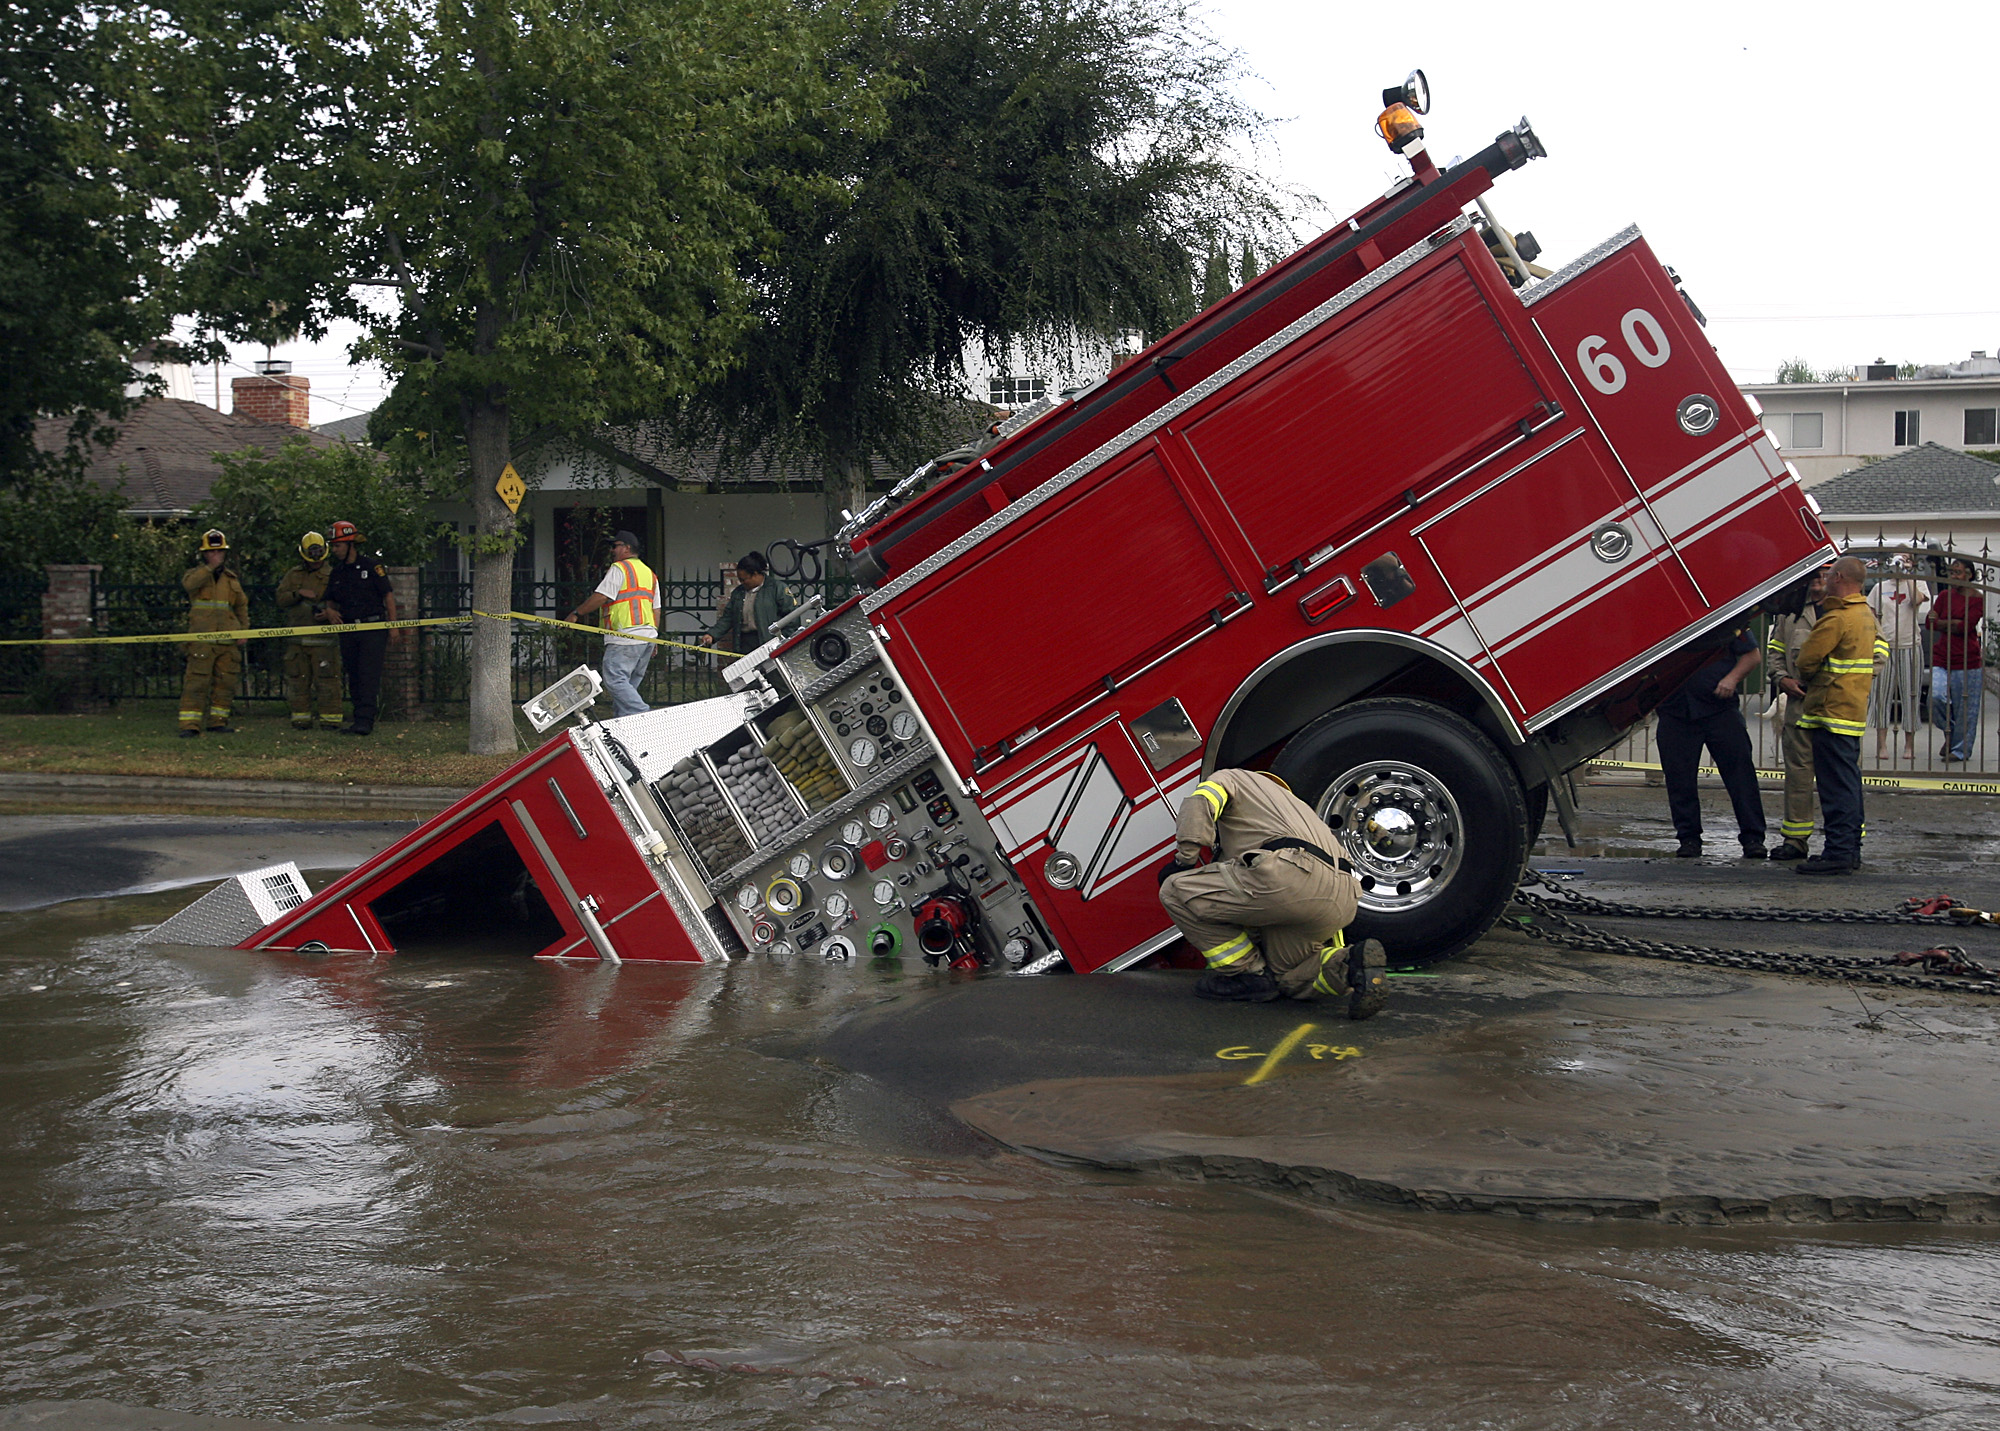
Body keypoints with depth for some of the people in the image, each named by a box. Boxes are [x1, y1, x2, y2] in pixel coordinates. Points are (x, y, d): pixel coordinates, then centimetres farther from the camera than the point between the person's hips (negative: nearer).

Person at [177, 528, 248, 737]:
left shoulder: (232, 578, 18)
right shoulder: (196, 574, 7)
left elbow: (242, 608, 25)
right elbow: (188, 584, -18)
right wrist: (210, 567, -21)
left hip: (228, 641, 4)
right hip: (201, 639, -4)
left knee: (225, 682, 5)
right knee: (196, 681, -9)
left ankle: (218, 721, 14)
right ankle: (190, 724, -11)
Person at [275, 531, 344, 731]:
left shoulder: (332, 576, 6)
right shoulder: (293, 575, 16)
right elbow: (280, 598, 6)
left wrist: (329, 613, -18)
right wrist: (298, 594, -11)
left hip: (323, 638, -4)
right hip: (296, 638, 4)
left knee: (327, 680, -8)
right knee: (298, 680, 5)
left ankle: (330, 720, -4)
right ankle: (301, 718, 11)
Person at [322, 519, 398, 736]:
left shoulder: (372, 567, -3)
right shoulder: (337, 573, 14)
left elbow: (388, 595, -3)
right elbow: (331, 600, 22)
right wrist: (329, 610, -2)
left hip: (373, 630, -6)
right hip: (348, 630, 6)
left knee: (369, 675, -11)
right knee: (353, 677, 8)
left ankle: (365, 721, -15)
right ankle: (359, 718, 14)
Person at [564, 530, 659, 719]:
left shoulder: (619, 568, -3)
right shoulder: (649, 573, 22)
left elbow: (601, 597, -12)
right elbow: (656, 610, 20)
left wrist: (577, 613, -3)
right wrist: (653, 642, 21)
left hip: (625, 637, -9)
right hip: (647, 636, 9)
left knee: (615, 680, -13)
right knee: (630, 684, 11)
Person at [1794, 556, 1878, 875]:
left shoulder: (1835, 618, -17)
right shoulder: (1867, 614, 14)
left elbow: (1806, 661, -14)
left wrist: (1811, 680, 6)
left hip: (1832, 711, -10)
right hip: (1855, 710, 10)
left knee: (1835, 783, -10)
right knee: (1849, 780, 14)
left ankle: (1838, 853, -11)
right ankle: (1850, 849, 19)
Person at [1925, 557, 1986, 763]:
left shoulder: (1977, 599, -1)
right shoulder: (1945, 595, 13)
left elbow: (1966, 626, -13)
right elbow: (1930, 622, 3)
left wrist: (1942, 623, -3)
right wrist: (1955, 623, -8)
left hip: (1968, 662, -3)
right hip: (1941, 658, 3)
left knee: (1966, 708, 0)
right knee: (1937, 696, -17)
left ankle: (1960, 750, 13)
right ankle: (1950, 733, 10)